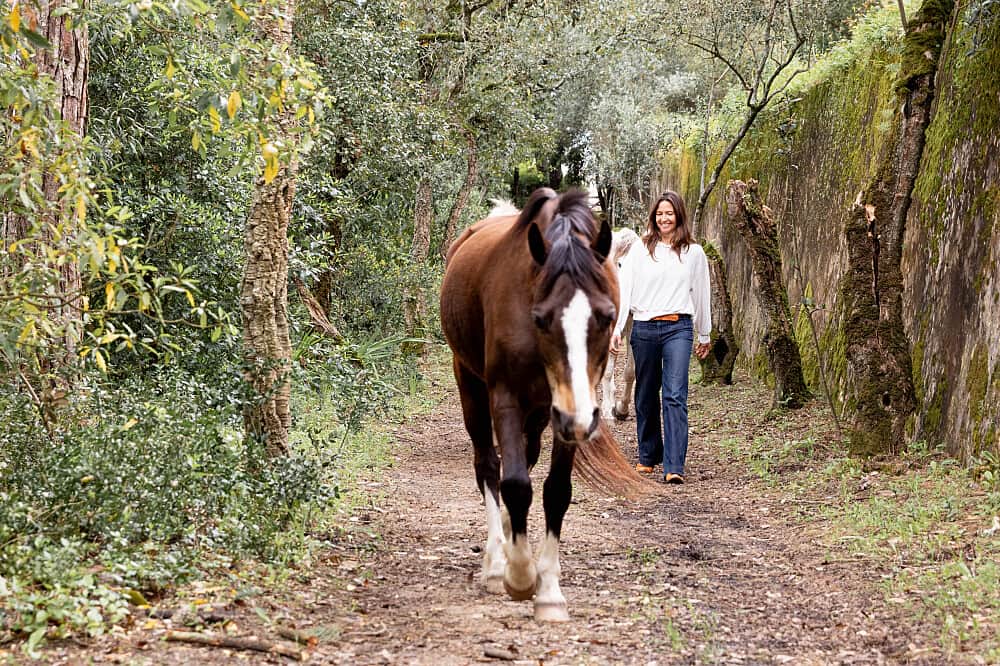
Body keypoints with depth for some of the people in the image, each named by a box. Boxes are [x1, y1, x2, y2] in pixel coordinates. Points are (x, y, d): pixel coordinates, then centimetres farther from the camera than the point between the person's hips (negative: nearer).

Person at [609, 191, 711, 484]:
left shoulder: (693, 252, 8)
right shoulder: (640, 249, 6)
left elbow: (701, 294, 15)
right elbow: (624, 287, 3)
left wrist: (704, 335, 19)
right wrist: (615, 328, -5)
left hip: (678, 329, -1)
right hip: (644, 328, 1)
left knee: (675, 396, -12)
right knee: (646, 396, 10)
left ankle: (674, 467, -17)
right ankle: (648, 456, 25)